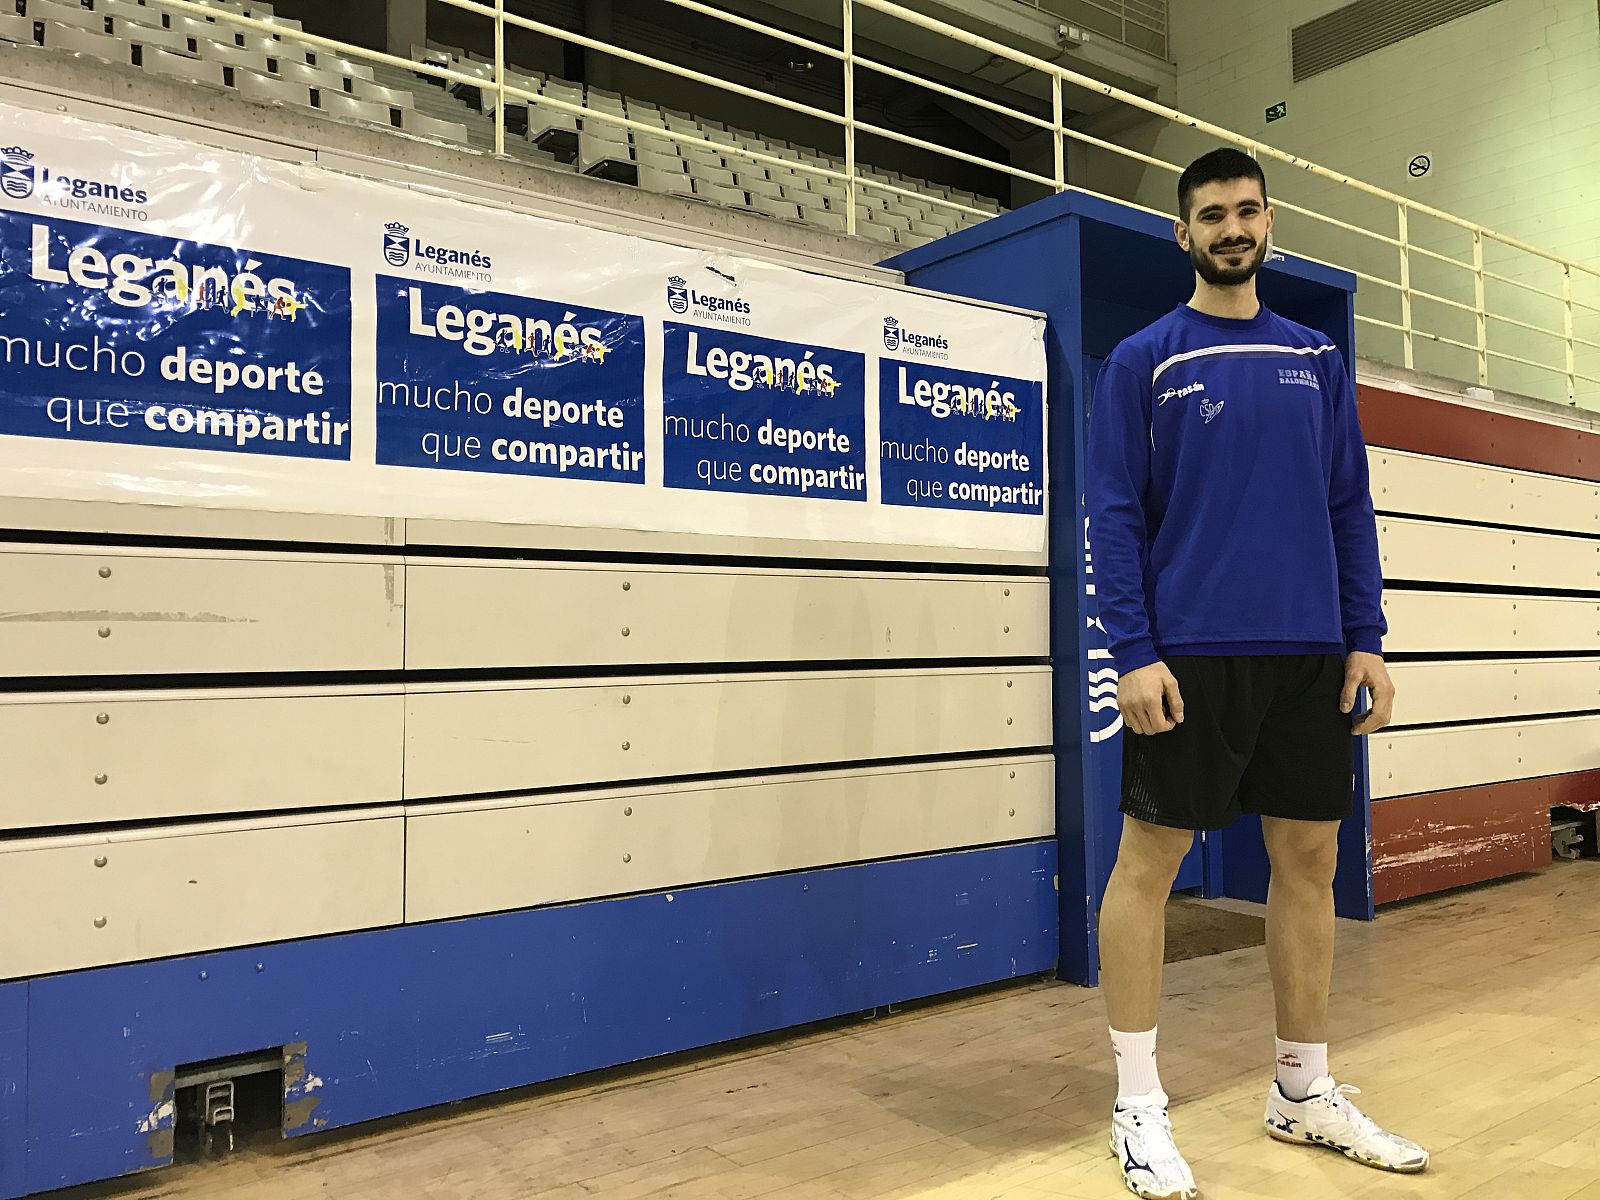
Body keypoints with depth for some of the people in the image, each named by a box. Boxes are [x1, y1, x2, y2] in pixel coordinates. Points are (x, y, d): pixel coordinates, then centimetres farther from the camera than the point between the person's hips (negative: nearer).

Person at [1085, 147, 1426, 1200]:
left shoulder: (1319, 360, 13)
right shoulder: (1144, 362, 0)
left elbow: (1350, 508, 12)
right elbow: (1116, 516, -5)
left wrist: (1367, 640, 4)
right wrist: (1135, 654, -13)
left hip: (1311, 654, 5)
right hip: (1192, 656, -4)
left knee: (1311, 859, 10)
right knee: (1149, 861, -1)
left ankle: (1305, 1092, 27)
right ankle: (1139, 1105, 13)